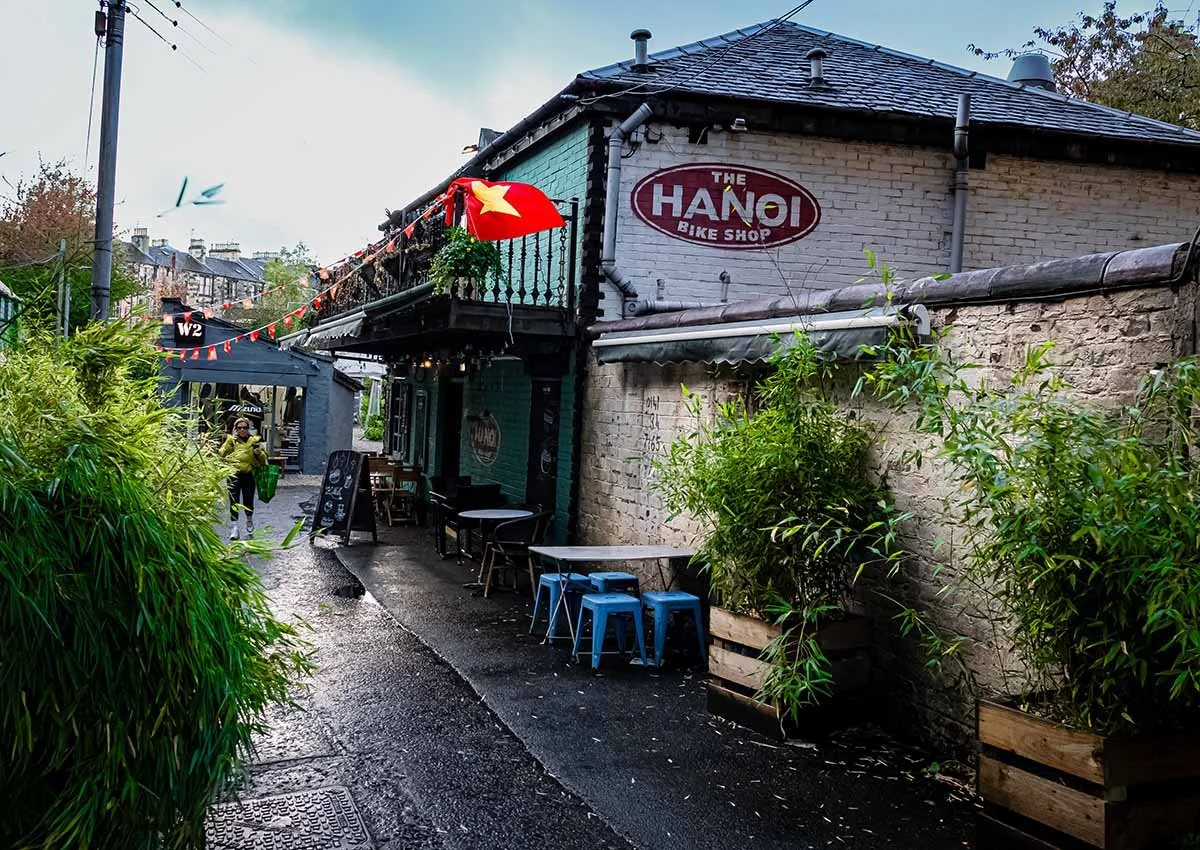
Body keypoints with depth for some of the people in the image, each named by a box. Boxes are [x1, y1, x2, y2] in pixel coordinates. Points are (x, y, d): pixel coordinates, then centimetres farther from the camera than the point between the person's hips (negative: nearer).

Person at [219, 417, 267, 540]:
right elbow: (222, 454, -2)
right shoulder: (231, 440, 7)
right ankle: (233, 528, -8)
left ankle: (249, 521, 35)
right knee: (234, 502, -9)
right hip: (234, 475, -1)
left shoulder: (254, 441, 9)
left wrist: (258, 452, -11)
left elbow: (263, 459, 7)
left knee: (248, 502, 6)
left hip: (248, 475, 1)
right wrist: (229, 442, -13)